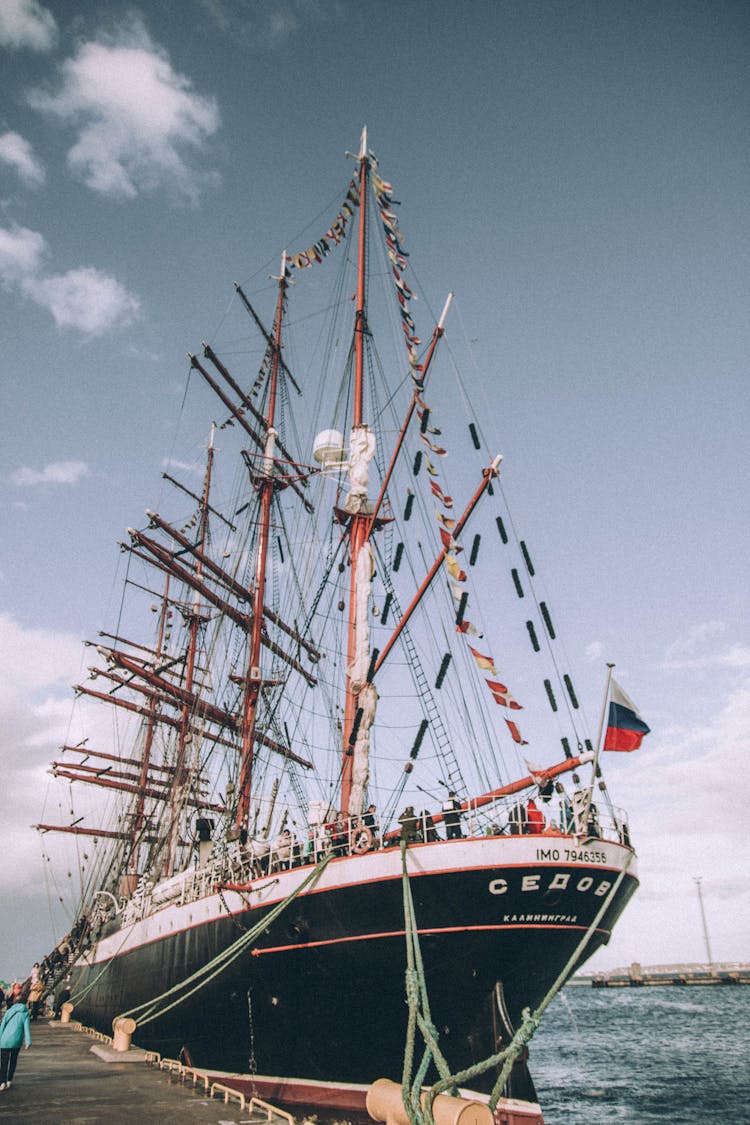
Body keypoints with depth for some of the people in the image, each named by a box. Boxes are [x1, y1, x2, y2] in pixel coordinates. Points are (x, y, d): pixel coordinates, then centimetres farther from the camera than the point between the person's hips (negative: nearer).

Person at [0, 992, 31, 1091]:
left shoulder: (9, 1011, 7)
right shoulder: (25, 1013, 4)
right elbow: (27, 1028, -4)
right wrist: (28, 1042, -6)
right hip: (17, 1040, 0)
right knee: (13, 1060, 17)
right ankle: (9, 1081, 19)